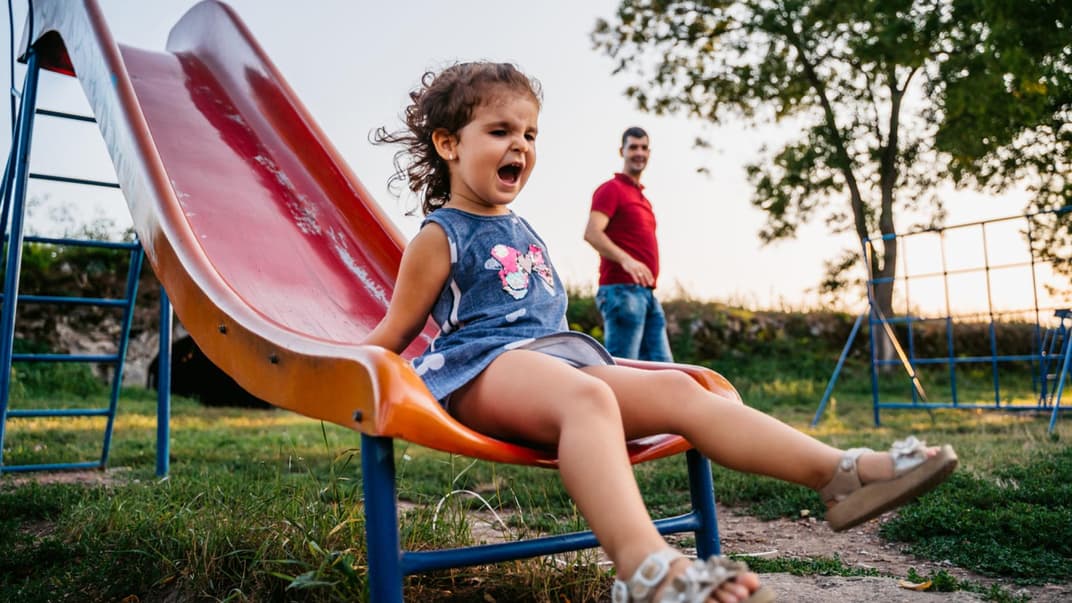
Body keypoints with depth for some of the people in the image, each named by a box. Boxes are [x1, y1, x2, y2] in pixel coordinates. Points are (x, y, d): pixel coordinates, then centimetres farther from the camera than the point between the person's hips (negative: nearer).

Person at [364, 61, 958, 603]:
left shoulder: (524, 233, 26)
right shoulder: (440, 236, 3)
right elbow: (394, 332, 6)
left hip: (554, 355, 8)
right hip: (481, 368, -7)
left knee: (676, 389, -15)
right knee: (587, 395, -40)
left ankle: (841, 473, -26)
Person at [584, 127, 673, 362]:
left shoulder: (642, 197, 23)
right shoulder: (611, 188, -3)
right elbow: (592, 233, -18)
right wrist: (625, 259, -32)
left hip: (646, 292, 9)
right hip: (622, 290, -9)